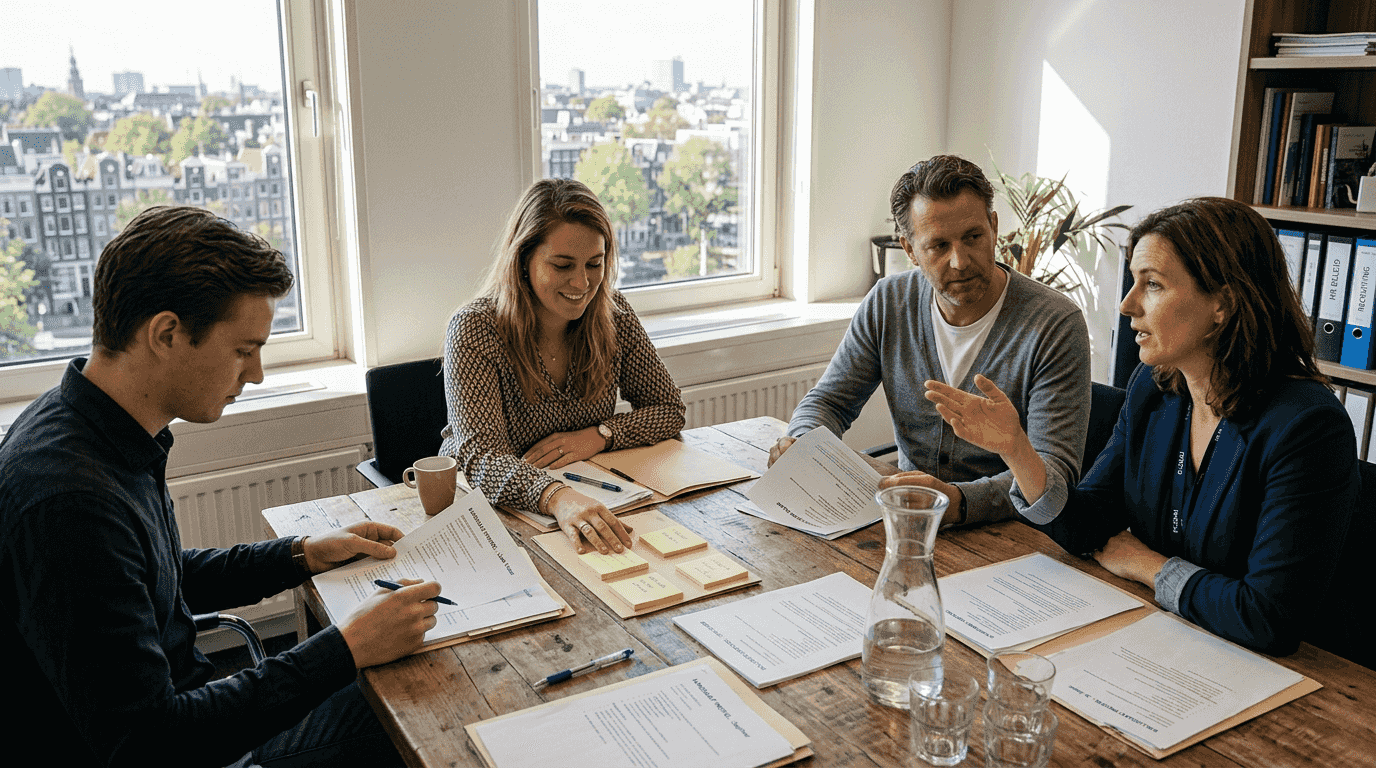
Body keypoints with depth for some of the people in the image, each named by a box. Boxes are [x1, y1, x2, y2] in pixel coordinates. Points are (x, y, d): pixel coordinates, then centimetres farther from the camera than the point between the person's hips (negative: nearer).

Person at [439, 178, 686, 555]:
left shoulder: (613, 313, -3)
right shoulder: (474, 329, -17)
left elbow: (669, 408, 5)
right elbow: (481, 456, -28)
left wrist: (597, 436, -13)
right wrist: (557, 496, -47)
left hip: (590, 496, 4)